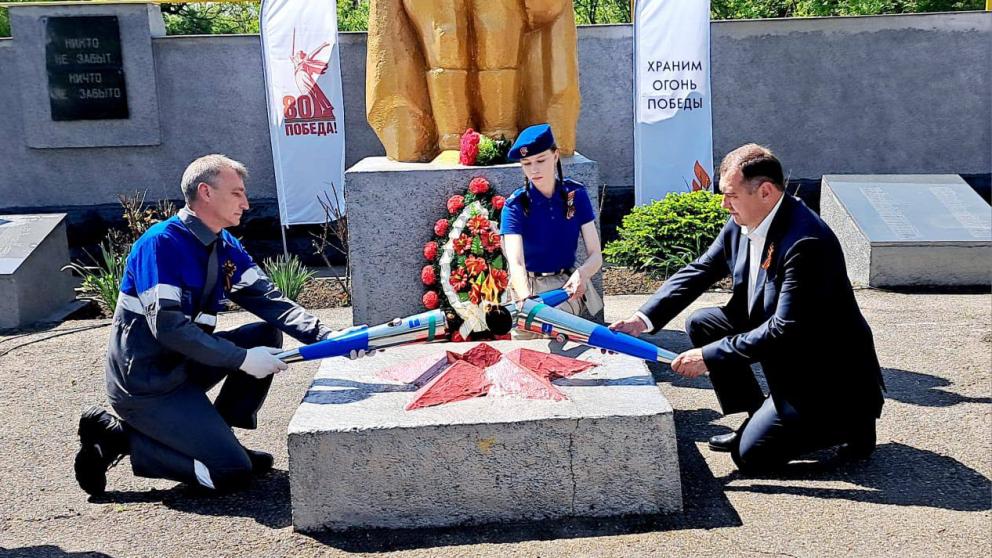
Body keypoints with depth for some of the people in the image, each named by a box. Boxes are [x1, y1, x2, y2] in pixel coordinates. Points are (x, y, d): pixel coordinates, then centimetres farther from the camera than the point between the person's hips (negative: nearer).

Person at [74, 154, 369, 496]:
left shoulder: (226, 247, 7)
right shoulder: (162, 244, -19)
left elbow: (267, 298, -1)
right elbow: (168, 326, -26)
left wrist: (324, 336, -17)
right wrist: (243, 359, -26)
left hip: (182, 366, 9)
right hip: (144, 383, -9)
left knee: (266, 335, 0)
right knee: (231, 471, -14)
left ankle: (215, 434, 6)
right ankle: (117, 437, -2)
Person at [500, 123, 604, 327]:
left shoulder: (576, 194, -5)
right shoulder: (515, 206, -13)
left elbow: (595, 255, -7)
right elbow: (516, 264, -27)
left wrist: (581, 274, -31)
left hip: (571, 286, 2)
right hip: (530, 289, -2)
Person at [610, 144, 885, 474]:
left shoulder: (807, 242, -30)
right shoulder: (740, 225, -3)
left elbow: (784, 332, -31)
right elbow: (697, 272, 4)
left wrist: (709, 356, -27)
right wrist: (642, 319, -9)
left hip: (827, 369, -9)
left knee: (751, 456, -11)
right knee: (702, 324, 1)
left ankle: (852, 421, 6)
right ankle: (758, 418, 10)